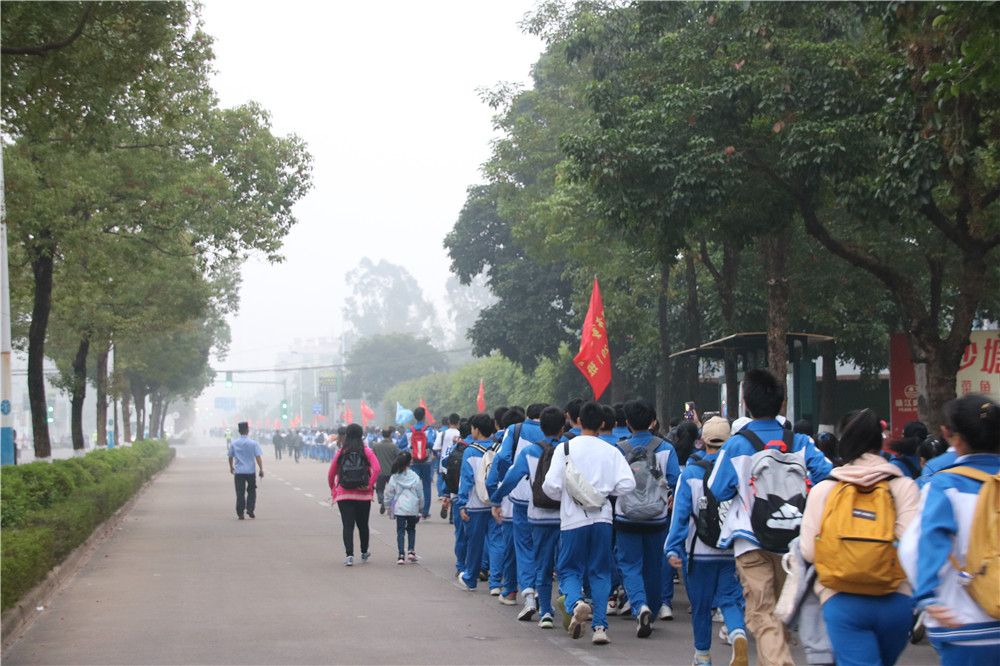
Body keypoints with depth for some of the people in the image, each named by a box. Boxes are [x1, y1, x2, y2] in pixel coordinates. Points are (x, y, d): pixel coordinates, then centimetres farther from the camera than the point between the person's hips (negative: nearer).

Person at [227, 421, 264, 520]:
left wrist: (231, 467, 27)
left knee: (240, 493, 2)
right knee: (251, 491, 16)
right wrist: (261, 469, -3)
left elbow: (230, 456, 11)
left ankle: (240, 513, -2)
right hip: (250, 470, -1)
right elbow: (258, 457, -8)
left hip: (238, 471, 1)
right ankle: (250, 509, 3)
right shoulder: (253, 443, -5)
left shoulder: (233, 443, 2)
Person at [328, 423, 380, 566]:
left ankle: (349, 555, -16)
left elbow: (331, 474, 6)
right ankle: (364, 553, 32)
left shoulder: (341, 453, 1)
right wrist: (370, 485, -11)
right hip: (363, 495, 0)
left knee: (348, 526, -1)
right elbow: (377, 469, -17)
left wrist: (333, 490, 20)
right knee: (363, 524, 17)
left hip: (343, 495, 0)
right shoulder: (367, 451, -2)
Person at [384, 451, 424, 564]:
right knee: (411, 529, 17)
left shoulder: (394, 477, -2)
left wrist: (388, 506, 15)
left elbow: (389, 493, 2)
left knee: (400, 531, 3)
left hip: (399, 508, 0)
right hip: (413, 509, 1)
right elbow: (420, 494, 5)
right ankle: (411, 551, 5)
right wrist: (420, 507, 19)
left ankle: (401, 556, -3)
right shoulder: (415, 477, -1)